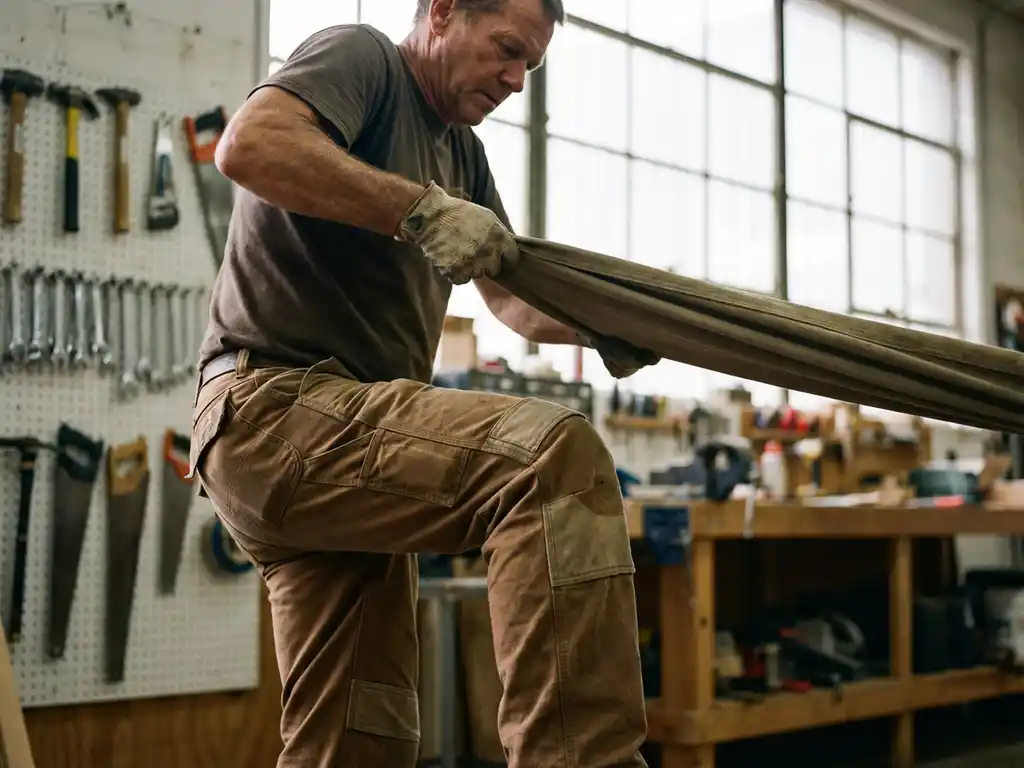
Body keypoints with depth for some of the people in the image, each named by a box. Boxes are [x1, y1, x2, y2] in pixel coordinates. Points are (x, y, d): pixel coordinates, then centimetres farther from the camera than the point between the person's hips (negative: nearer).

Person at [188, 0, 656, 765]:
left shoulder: (461, 151, 25)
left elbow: (514, 299, 20)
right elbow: (249, 145, -20)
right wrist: (423, 208, -23)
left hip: (342, 422, 10)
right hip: (275, 406, -10)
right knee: (553, 454, -30)